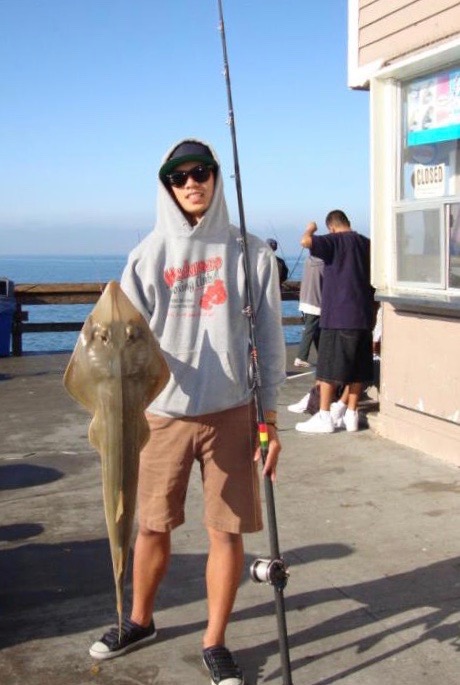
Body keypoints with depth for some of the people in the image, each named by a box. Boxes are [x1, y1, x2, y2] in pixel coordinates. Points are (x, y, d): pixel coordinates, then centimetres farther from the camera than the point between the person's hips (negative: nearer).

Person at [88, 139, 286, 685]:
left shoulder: (251, 254, 2)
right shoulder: (148, 257, 3)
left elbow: (269, 341, 5)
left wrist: (270, 418, 3)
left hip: (231, 414, 0)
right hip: (163, 414, 1)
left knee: (227, 530, 3)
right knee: (151, 527, 11)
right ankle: (139, 622, 34)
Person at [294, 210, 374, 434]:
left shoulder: (335, 241, -7)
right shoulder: (367, 243, 12)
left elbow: (306, 241, -22)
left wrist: (310, 230, 1)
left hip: (338, 315, -6)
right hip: (363, 316, 6)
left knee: (328, 367, -1)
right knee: (357, 368, 10)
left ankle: (324, 417, 1)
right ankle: (350, 414, 15)